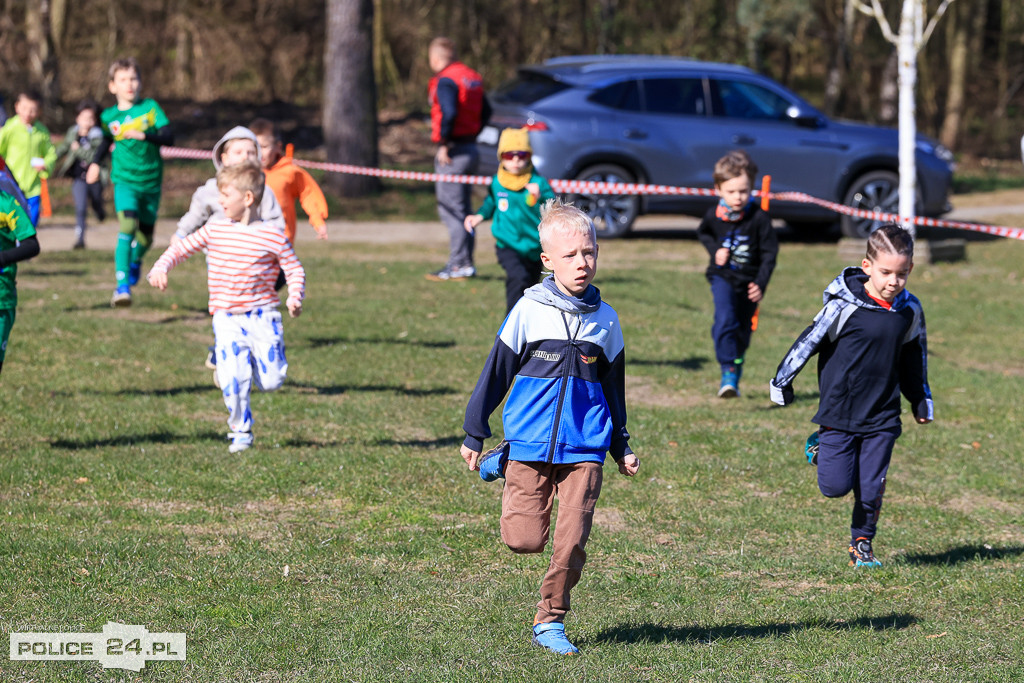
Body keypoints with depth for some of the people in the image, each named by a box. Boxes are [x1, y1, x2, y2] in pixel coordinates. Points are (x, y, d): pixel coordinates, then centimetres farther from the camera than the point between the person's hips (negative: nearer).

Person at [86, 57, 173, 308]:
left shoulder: (150, 108, -3)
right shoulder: (109, 117, 2)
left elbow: (168, 137, -12)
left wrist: (143, 135, -25)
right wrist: (96, 162, 13)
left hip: (151, 181, 1)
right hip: (125, 180, -1)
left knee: (145, 236, 10)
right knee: (128, 226, -23)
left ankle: (135, 261, 48)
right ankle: (122, 287, -24)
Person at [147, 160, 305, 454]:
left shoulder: (273, 236, -4)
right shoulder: (214, 230, 4)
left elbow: (295, 269, 4)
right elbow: (183, 247, 13)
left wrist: (295, 296, -14)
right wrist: (161, 266, -4)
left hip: (262, 316, -1)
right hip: (227, 318, 1)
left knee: (271, 381, -6)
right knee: (234, 381, -15)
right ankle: (241, 433, 6)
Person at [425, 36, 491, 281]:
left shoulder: (445, 80, -14)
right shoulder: (472, 77, 14)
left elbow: (449, 113, -27)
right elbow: (485, 111, 18)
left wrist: (443, 144, -18)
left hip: (453, 151, -9)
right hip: (470, 148, 9)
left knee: (451, 209, -6)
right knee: (462, 209, 15)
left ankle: (460, 264, -9)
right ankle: (464, 263, 18)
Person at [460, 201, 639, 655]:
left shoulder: (604, 321, 6)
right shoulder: (529, 311, -3)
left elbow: (613, 390, 18)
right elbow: (495, 373, 4)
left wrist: (621, 448, 19)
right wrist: (474, 434, 5)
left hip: (584, 448, 2)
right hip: (530, 443, -2)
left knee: (571, 543, -6)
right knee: (524, 540, -1)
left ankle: (549, 623, 12)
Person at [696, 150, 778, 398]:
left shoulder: (759, 218, -13)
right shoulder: (714, 216, -7)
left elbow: (769, 254, -8)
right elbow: (703, 233, 17)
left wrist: (761, 284, -17)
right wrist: (715, 250, -3)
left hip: (749, 283, 0)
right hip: (722, 277, 0)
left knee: (742, 332, 12)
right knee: (725, 321, -23)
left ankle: (734, 376, 32)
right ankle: (728, 373, -26)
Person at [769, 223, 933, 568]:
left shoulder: (909, 311, 1)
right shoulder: (845, 306, -15)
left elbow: (914, 358, 18)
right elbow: (810, 340, -6)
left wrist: (921, 401, 25)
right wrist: (783, 382, 0)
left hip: (882, 417, 3)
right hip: (839, 412, -3)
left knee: (872, 488, 1)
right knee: (835, 486, -3)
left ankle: (862, 543, 22)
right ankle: (820, 448, 28)